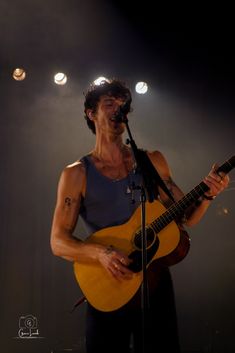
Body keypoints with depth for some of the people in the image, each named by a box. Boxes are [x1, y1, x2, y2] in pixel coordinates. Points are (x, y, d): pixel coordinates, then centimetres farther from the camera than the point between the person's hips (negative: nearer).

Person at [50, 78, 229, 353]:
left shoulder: (153, 162, 5)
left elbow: (185, 217, 7)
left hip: (156, 282, 3)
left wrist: (207, 196, -12)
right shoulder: (76, 174, -4)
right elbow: (58, 242, -7)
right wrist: (102, 253, -24)